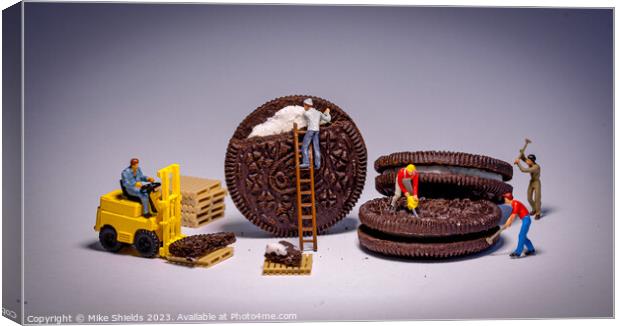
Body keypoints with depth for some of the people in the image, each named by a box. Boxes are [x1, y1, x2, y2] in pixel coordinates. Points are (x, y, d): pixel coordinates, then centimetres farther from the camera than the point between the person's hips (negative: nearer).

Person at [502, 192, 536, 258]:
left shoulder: (516, 203, -16)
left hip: (526, 220, -10)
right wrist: (506, 224, 12)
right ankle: (531, 250, 24)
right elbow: (511, 216, 18)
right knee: (523, 236, 14)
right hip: (525, 220, 10)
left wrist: (506, 225, -11)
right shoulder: (514, 204, 14)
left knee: (521, 236, -9)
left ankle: (517, 253, -9)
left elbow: (513, 216, -18)